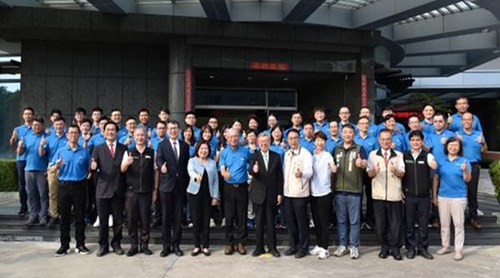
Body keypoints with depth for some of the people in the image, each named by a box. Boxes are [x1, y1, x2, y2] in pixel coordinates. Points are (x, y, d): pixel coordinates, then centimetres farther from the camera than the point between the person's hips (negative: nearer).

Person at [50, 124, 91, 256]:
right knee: (64, 217, 5)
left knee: (80, 216, 5)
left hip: (79, 186, 0)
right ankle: (64, 245, 14)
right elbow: (51, 170, 1)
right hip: (64, 185, 0)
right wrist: (57, 165, -17)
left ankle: (80, 244, 14)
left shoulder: (84, 152, 6)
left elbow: (89, 168, 14)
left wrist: (86, 176, -3)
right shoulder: (60, 151, 4)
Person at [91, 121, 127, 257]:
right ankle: (103, 246, 18)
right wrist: (93, 167, -24)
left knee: (118, 220, 9)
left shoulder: (124, 148, 8)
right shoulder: (98, 149, 7)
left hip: (118, 189, 1)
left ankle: (116, 244, 23)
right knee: (103, 220, 7)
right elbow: (93, 167, -3)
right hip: (103, 189, 0)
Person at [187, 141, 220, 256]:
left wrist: (215, 196, 0)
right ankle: (197, 246, 13)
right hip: (195, 193, -1)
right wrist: (196, 176, -42)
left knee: (206, 220, 4)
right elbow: (190, 171, -19)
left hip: (208, 194, 1)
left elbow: (216, 180, 7)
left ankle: (205, 246, 14)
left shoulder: (212, 163, 9)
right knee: (196, 219, 2)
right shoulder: (192, 161, 3)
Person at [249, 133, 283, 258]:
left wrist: (280, 193, 0)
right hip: (258, 194, -1)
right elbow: (250, 171, -16)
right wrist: (254, 170, -40)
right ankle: (259, 247, 17)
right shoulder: (254, 156, 1)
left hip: (272, 194, 1)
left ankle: (272, 247, 18)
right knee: (259, 222, 7)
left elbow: (280, 176, 5)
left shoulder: (276, 156, 5)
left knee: (271, 222, 8)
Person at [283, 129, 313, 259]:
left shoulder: (306, 154, -11)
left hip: (300, 193, -6)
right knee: (290, 220, 12)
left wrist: (301, 173, -45)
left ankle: (303, 247, 14)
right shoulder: (286, 154, 11)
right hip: (287, 192, 6)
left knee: (302, 221, 2)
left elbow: (309, 171, -24)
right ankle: (293, 245, 24)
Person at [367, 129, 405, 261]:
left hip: (394, 194, 0)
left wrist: (395, 170, -20)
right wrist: (374, 170, -19)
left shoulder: (398, 155, 9)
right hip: (378, 194, 0)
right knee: (380, 223, 5)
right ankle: (384, 247, 18)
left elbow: (402, 174, 3)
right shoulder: (373, 155, 8)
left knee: (395, 223, 1)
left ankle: (395, 248, 13)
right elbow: (369, 174, 4)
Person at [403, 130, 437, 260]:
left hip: (424, 196, -1)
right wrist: (401, 190, 1)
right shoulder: (404, 156, 5)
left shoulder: (427, 155, 1)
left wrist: (431, 162, -43)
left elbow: (434, 166, -20)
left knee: (424, 223, 6)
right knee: (409, 223, 6)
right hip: (409, 195, 1)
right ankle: (411, 248, 17)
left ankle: (422, 247, 19)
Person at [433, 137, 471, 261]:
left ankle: (459, 250, 10)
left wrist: (465, 170, -29)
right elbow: (436, 179, 7)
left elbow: (467, 180, -8)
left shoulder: (464, 161, -2)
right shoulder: (441, 161, 5)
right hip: (442, 196, 3)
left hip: (458, 197, -3)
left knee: (459, 224, 1)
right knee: (444, 223, 12)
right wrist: (434, 196, 5)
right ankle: (445, 246, 25)